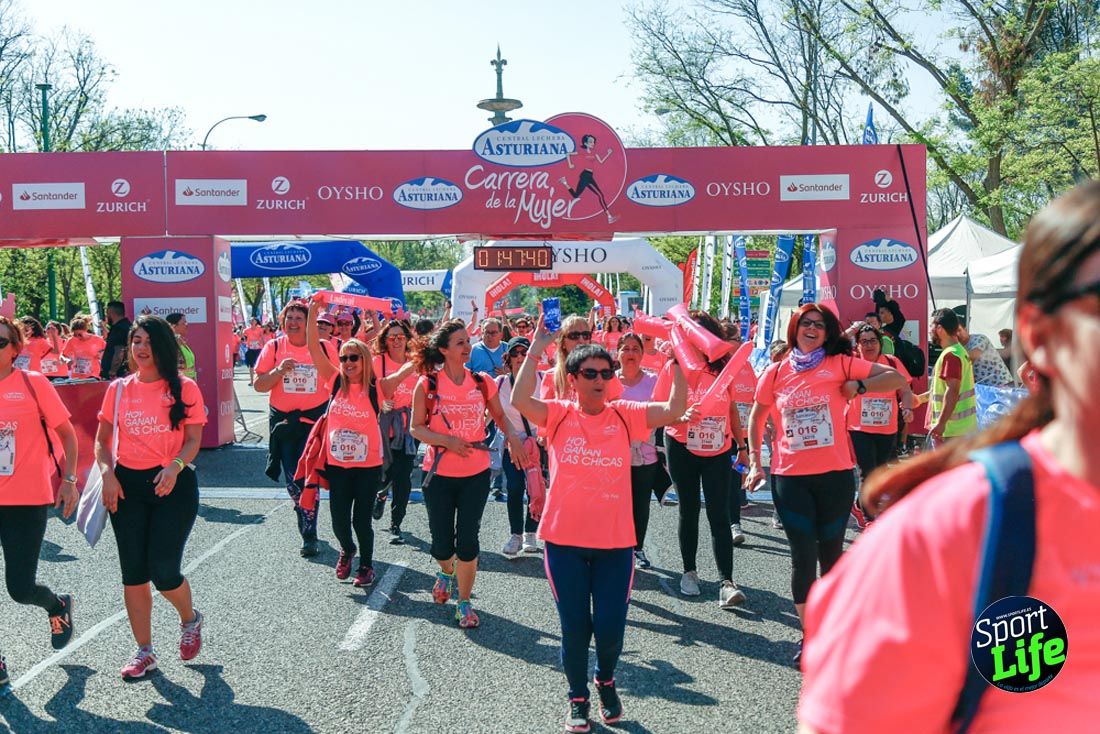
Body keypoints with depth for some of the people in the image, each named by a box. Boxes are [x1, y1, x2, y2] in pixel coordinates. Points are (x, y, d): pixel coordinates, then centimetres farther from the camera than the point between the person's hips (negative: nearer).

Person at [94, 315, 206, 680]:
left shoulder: (184, 388, -1)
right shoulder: (118, 389, 7)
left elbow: (193, 439, -3)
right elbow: (102, 440, 11)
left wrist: (175, 466, -22)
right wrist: (108, 474, -6)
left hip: (174, 485, -3)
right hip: (127, 486, 3)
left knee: (163, 570, -9)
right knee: (133, 574, 4)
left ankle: (190, 620, 24)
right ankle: (144, 652, 18)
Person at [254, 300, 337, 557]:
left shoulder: (324, 347, 0)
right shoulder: (273, 347, 2)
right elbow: (258, 385, 2)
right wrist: (278, 371, -16)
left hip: (315, 419, -2)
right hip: (283, 420, 2)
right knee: (292, 480, 7)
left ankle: (309, 535, -1)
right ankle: (306, 523, 29)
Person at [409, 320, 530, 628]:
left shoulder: (483, 382, 1)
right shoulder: (427, 385, -6)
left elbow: (499, 416, 15)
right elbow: (416, 428, -4)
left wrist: (513, 437, -5)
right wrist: (447, 441, -20)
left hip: (476, 473, 1)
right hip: (439, 474, -1)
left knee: (468, 539, -2)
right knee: (442, 542, 7)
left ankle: (464, 602, 13)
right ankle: (447, 572, 43)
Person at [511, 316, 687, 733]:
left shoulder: (625, 415, 2)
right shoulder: (559, 415, -2)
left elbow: (675, 409, -10)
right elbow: (520, 401, -20)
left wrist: (676, 360, -18)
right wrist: (535, 350, -20)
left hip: (614, 541, 1)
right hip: (565, 540, -1)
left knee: (610, 627, 3)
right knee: (574, 626, 9)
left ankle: (606, 680, 35)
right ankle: (578, 699, 29)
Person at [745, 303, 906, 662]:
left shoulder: (839, 364, -1)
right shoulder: (776, 372, 3)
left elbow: (897, 378, -1)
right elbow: (756, 417, 15)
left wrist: (858, 386, -11)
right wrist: (755, 461, 9)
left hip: (835, 474, 0)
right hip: (790, 477, 0)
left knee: (831, 552, 13)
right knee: (803, 556, 0)